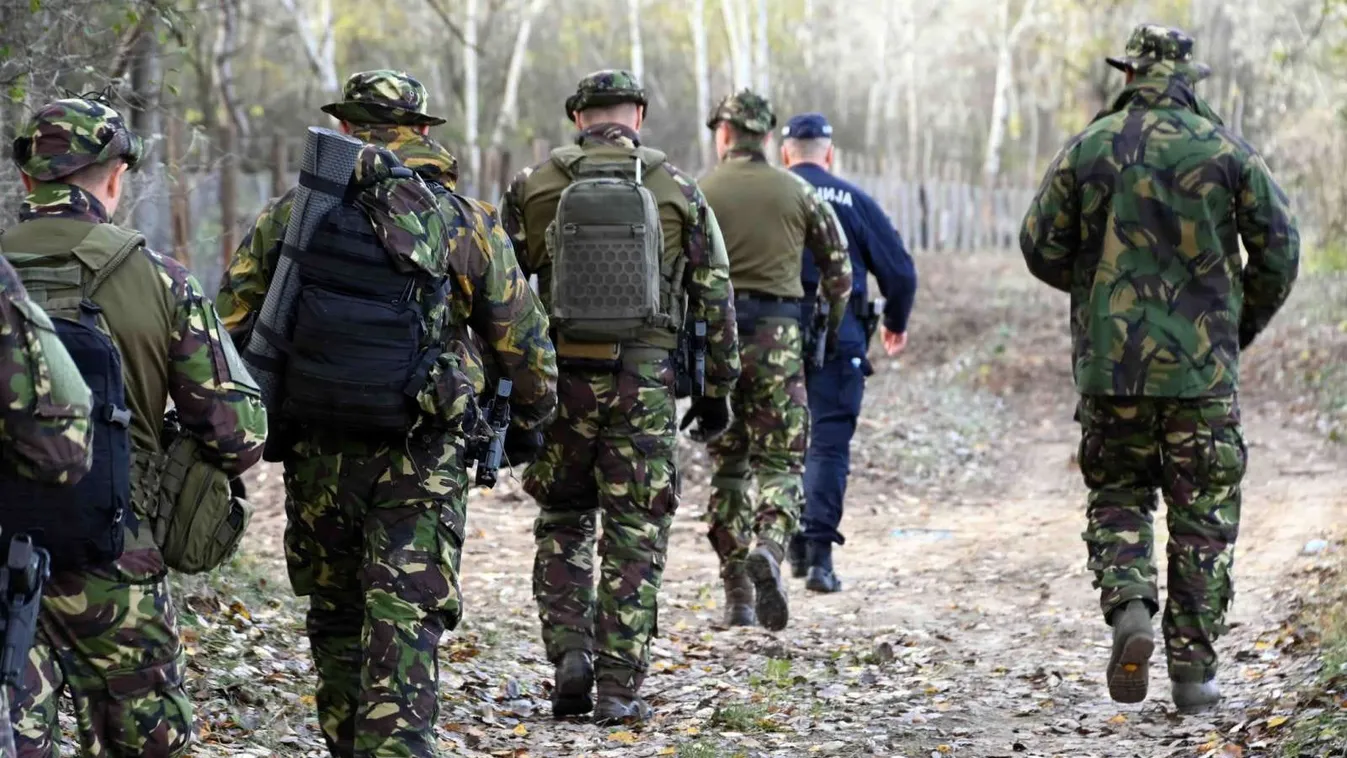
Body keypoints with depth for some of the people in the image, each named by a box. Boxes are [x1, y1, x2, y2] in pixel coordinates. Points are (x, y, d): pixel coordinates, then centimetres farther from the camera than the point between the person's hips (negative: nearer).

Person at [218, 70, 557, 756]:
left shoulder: (290, 213, 2)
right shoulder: (468, 223, 0)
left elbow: (231, 325, 4)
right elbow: (522, 342, 5)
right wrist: (533, 410, 24)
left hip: (317, 450, 2)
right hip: (421, 461, -2)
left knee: (335, 618, 17)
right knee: (405, 626, -4)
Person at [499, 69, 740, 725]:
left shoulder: (534, 185, 2)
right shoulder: (677, 190, 3)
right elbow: (714, 297, 5)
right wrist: (718, 389, 12)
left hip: (560, 375, 1)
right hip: (644, 381, -1)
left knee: (562, 521, 17)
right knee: (634, 535, 5)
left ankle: (570, 650, 1)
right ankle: (619, 689, 4)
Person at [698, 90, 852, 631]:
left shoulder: (698, 194, 1)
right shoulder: (797, 192, 4)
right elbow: (839, 266, 7)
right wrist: (829, 330, 20)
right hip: (777, 332, -1)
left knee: (727, 463, 10)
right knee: (781, 462, 4)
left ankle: (737, 595, 10)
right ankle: (769, 549, -25)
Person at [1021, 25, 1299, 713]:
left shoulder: (1087, 149, 1)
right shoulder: (1226, 149, -1)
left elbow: (1041, 248, 3)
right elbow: (1278, 249, -1)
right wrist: (1243, 327, 13)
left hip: (1109, 359, 1)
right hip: (1201, 366, -1)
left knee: (1117, 496, 16)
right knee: (1203, 516, 8)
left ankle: (1129, 610, -9)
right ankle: (1193, 669, 8)